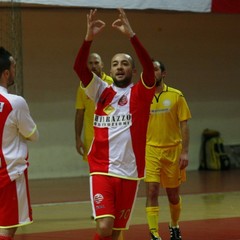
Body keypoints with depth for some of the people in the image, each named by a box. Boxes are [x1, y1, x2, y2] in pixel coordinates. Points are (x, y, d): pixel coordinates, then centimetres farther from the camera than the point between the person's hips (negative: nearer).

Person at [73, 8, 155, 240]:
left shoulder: (141, 94, 2)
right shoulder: (102, 92, 7)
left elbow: (149, 67, -17)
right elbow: (79, 67, -8)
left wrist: (131, 34, -27)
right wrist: (89, 37, -22)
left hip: (129, 172, 0)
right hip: (101, 170, 0)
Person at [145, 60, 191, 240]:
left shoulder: (176, 96, -1)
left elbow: (184, 125, 0)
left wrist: (185, 152, -7)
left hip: (172, 150, 1)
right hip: (150, 150, 0)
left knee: (173, 195, 12)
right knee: (152, 190, -14)